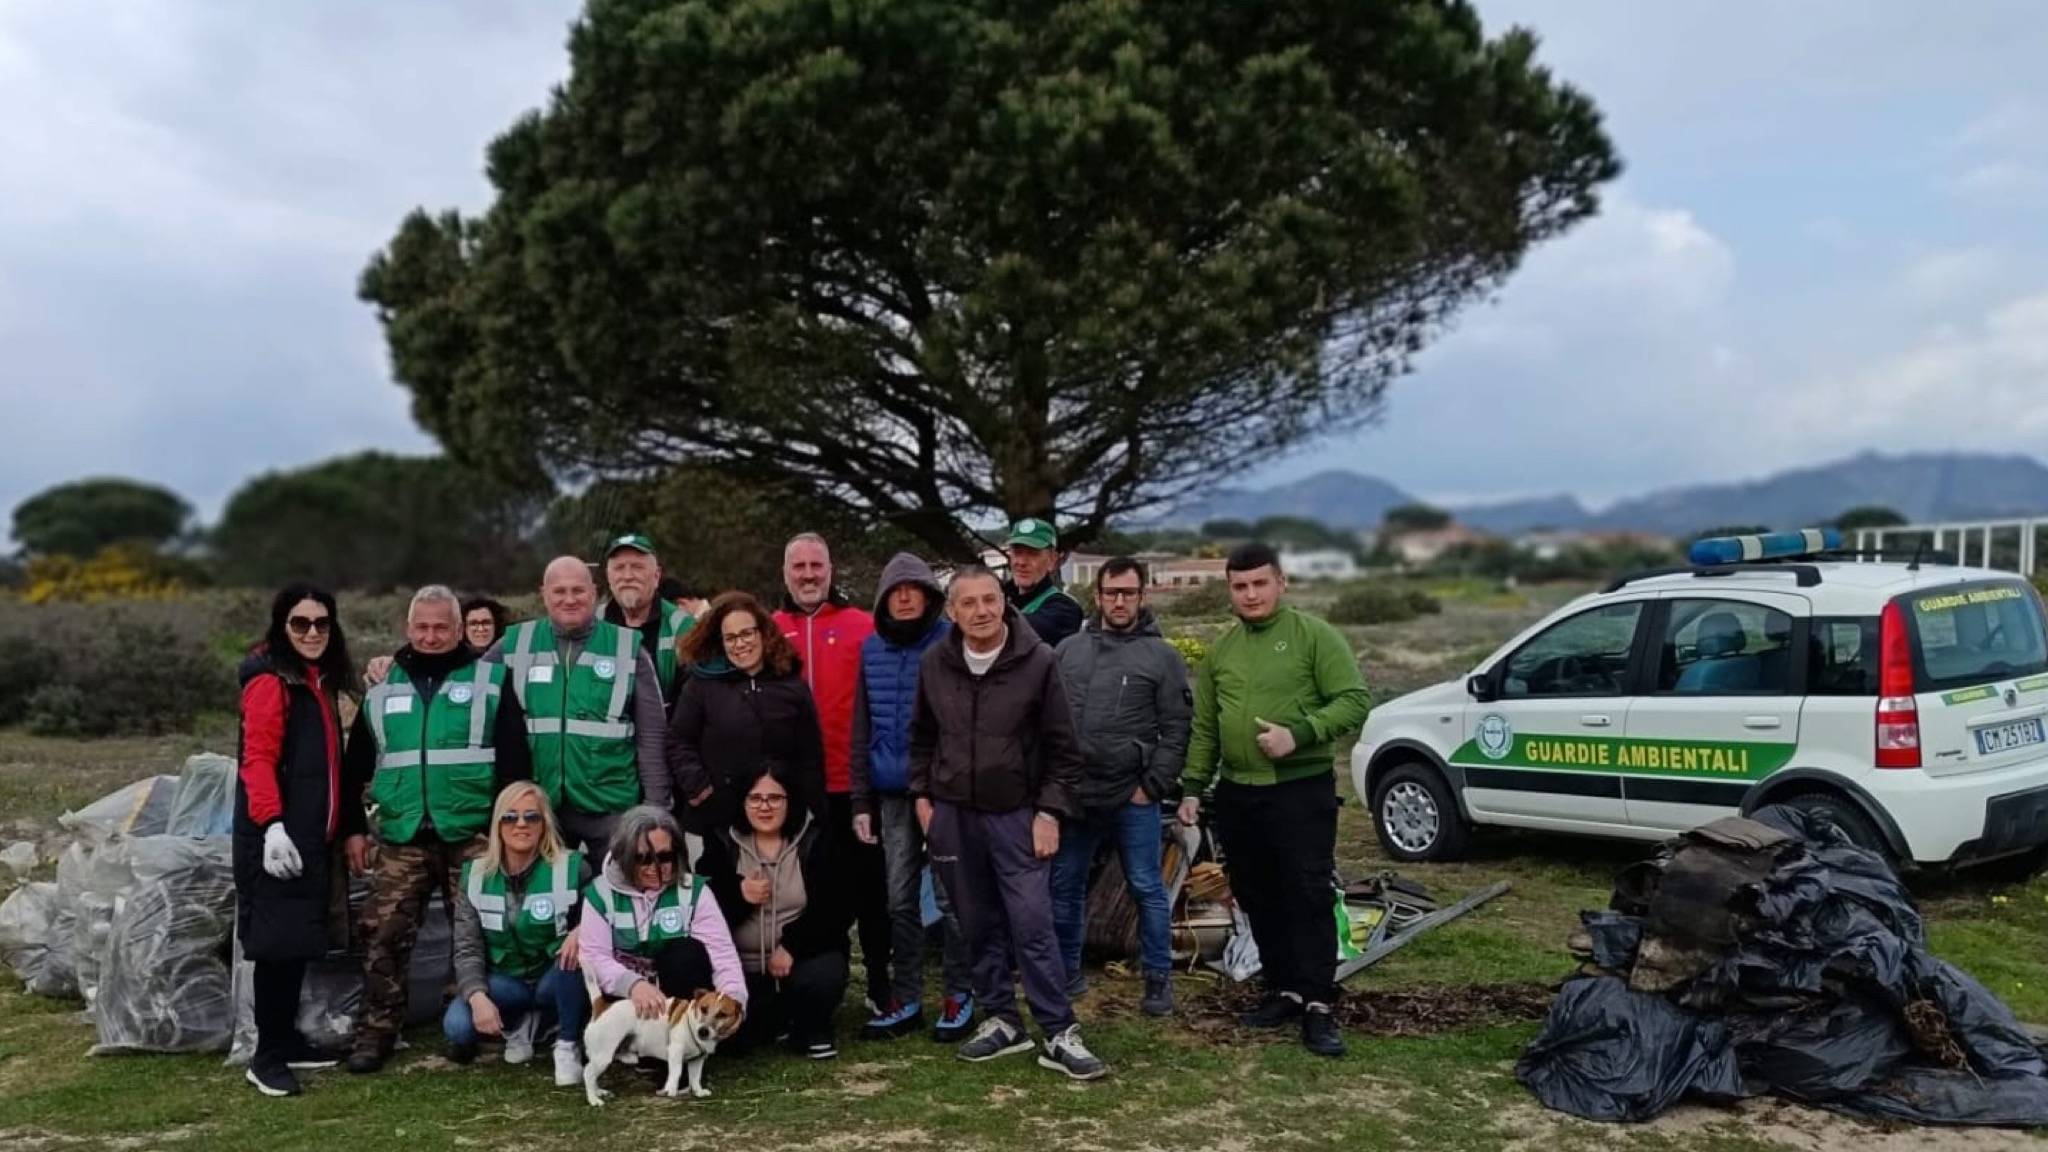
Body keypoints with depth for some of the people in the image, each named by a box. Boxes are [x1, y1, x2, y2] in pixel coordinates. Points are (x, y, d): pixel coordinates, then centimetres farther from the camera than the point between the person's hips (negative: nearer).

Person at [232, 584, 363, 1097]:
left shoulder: (319, 682, 18)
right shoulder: (271, 681, -9)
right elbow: (257, 759, -18)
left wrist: (349, 829, 20)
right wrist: (272, 824, -29)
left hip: (312, 836, 9)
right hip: (277, 837, -9)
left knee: (299, 939, 13)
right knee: (278, 939, -6)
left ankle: (286, 1040, 23)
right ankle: (266, 1057, 1)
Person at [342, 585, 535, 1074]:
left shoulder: (490, 681, 1)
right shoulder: (382, 689, 12)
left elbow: (514, 761, -2)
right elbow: (355, 765, 16)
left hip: (473, 834, -3)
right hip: (401, 837, 3)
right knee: (383, 937, 1)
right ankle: (376, 1033, 12)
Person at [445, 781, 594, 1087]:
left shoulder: (572, 867, -13)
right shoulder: (475, 875, -5)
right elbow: (467, 948, -7)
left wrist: (581, 932, -28)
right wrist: (477, 997, -25)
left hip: (556, 982, -2)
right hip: (504, 981, 2)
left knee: (575, 950, -36)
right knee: (456, 1025, -26)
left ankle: (567, 1045, -13)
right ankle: (521, 1023, 9)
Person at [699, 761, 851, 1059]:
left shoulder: (814, 842, -1)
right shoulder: (722, 842, 2)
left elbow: (836, 909, -8)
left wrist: (792, 946, -19)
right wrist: (739, 896, -22)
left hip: (801, 957, -1)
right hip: (741, 967, 1)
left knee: (825, 976, -33)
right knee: (732, 1032, -21)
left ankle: (810, 1030, 3)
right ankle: (778, 1020, 15)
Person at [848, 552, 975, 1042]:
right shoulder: (871, 649, 9)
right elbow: (861, 731, 12)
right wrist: (861, 800, 9)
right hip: (892, 795, 5)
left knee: (949, 897, 2)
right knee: (900, 901, 10)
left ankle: (960, 995, 16)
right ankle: (905, 1000, 21)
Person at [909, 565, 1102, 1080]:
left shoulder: (1038, 661, -9)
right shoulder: (934, 664, 1)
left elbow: (1063, 747, -4)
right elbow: (922, 737, 15)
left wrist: (1050, 811, -9)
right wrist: (922, 795, 8)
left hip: (1015, 814, -3)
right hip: (952, 814, 3)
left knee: (1032, 923, -6)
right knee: (979, 925, 10)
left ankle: (1059, 1034, 1)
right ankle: (1000, 1019, 23)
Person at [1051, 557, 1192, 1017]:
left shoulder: (1161, 655, -1)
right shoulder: (1068, 649, 9)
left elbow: (1176, 729, -4)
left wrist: (1154, 786, -10)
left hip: (1134, 797, -3)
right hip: (1073, 793, 4)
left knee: (1146, 889, 5)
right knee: (1064, 886, 12)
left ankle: (1159, 979, 17)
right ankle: (1066, 972, 26)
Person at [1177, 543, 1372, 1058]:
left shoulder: (1314, 635, -5)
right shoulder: (1221, 650, 11)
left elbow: (1355, 700, -11)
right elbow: (1204, 728, 15)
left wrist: (1299, 734, -21)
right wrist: (1192, 786, 10)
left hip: (1302, 790, -5)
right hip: (1236, 793, 6)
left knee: (1308, 898, -5)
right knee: (1257, 899, 11)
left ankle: (1317, 1006, 1)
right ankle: (1283, 990, 23)